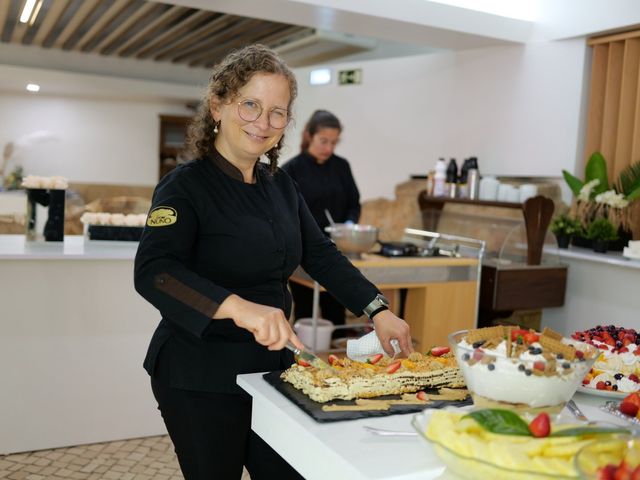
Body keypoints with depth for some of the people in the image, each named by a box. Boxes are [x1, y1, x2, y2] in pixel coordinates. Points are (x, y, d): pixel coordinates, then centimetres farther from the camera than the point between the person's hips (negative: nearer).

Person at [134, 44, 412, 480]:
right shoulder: (186, 185, -14)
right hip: (200, 378, -6)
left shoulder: (280, 185, 6)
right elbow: (153, 272, -28)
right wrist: (239, 307, -41)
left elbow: (320, 254, 11)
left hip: (270, 364, 7)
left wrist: (378, 311, 2)